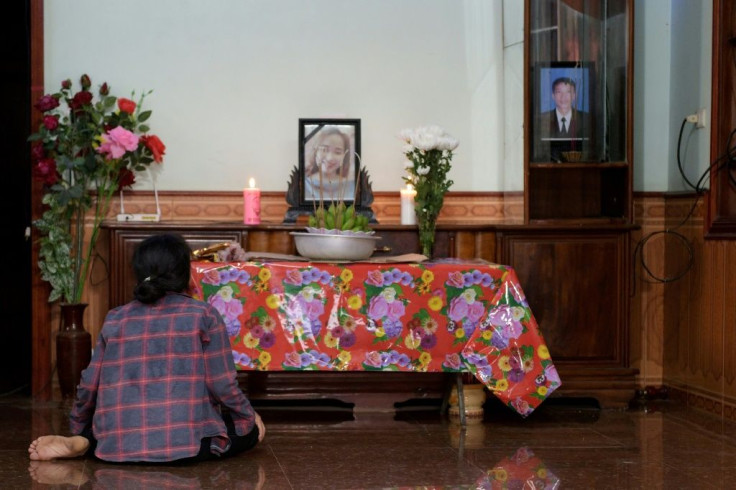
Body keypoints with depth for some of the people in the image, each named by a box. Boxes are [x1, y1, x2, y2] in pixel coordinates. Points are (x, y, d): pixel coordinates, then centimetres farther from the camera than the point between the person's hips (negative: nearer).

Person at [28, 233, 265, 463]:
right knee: (249, 429, 17)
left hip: (120, 445, 6)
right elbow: (222, 384, -2)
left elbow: (89, 385, 12)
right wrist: (250, 416, 17)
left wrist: (78, 428, 30)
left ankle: (83, 443, 2)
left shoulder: (115, 319, 8)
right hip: (186, 440, -6)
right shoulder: (203, 315, -2)